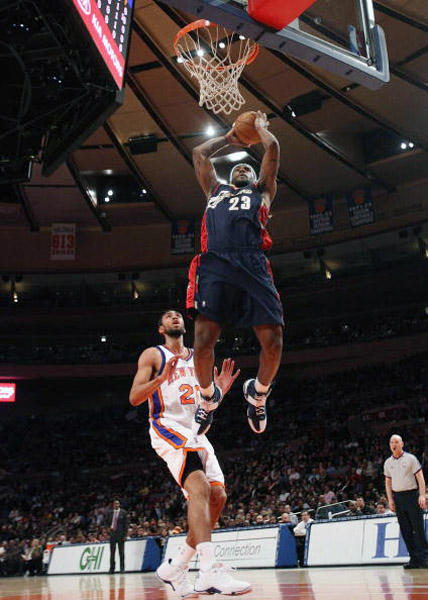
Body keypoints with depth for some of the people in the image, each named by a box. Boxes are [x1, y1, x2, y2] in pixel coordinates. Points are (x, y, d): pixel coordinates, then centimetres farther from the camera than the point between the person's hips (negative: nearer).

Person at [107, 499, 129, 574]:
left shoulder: (123, 513, -1)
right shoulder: (110, 512, 7)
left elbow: (126, 524, -2)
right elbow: (107, 521, 19)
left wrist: (125, 535, -8)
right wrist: (109, 527, -2)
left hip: (120, 534, -2)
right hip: (112, 534, 2)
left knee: (121, 552, 0)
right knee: (112, 552, 4)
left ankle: (122, 568, 6)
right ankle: (112, 568, 11)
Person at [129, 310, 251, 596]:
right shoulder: (153, 355, 3)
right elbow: (134, 398, -7)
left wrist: (220, 390, 2)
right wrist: (161, 378, -22)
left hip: (196, 433, 7)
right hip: (169, 429, -7)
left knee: (217, 496, -3)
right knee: (200, 486, -28)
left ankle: (176, 568, 8)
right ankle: (210, 571, -37)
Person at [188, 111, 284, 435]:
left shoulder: (262, 192, 30)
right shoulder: (216, 190, 36)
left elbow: (273, 147, 25)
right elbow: (199, 153, 39)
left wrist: (260, 126, 43)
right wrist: (228, 137, 51)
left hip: (252, 265, -1)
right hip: (214, 263, 1)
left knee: (273, 342, -12)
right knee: (204, 341, -12)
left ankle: (258, 393, 18)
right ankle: (208, 397, 16)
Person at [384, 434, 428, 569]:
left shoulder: (410, 458, -2)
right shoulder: (388, 462, 10)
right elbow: (388, 482, 15)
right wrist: (390, 499, 7)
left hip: (412, 494, -4)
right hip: (397, 497, 4)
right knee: (405, 530, 3)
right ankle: (414, 559, 8)